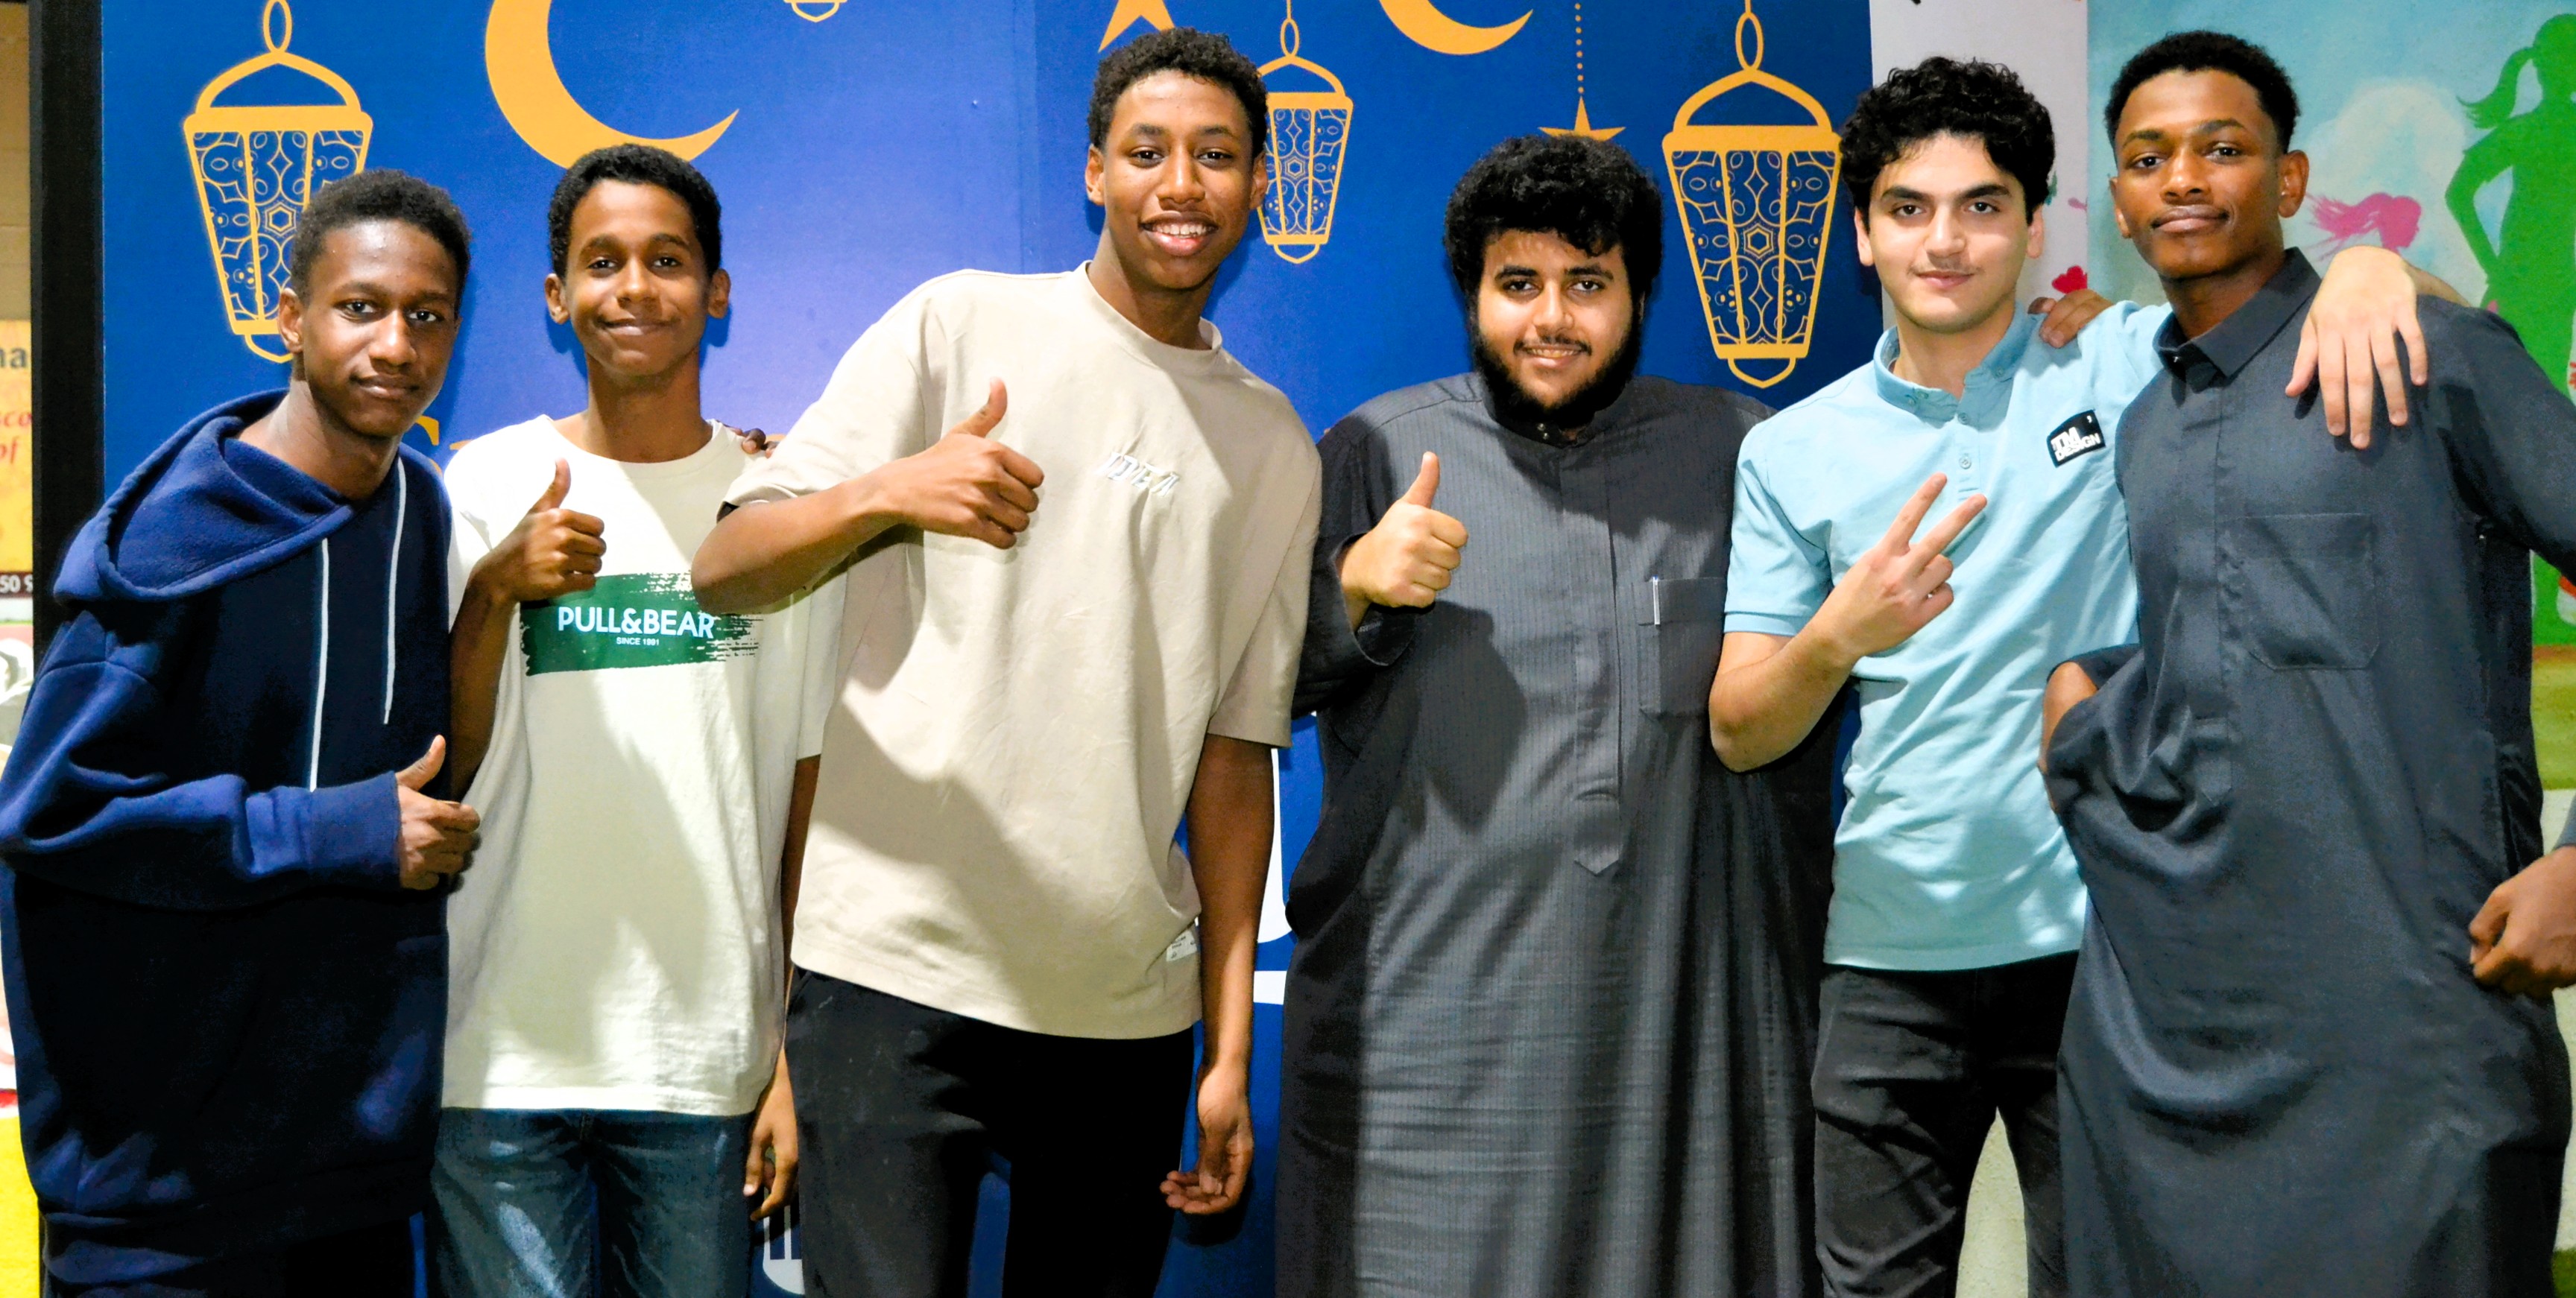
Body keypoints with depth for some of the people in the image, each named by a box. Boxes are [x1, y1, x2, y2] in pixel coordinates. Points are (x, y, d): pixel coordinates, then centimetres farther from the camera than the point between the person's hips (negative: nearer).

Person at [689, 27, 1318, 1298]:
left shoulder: (1273, 445, 13)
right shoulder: (961, 325, 3)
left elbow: (1234, 749, 12)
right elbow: (723, 573, -2)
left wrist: (1231, 1047, 7)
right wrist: (890, 491, -22)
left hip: (1130, 1003, 4)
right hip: (899, 967, -3)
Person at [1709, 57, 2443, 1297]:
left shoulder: (2126, 369, 1)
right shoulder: (1792, 452, 6)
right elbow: (1737, 731, 3)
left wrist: (2368, 270, -23)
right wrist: (1839, 635, -18)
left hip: (2104, 935, -1)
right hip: (1891, 956, 2)